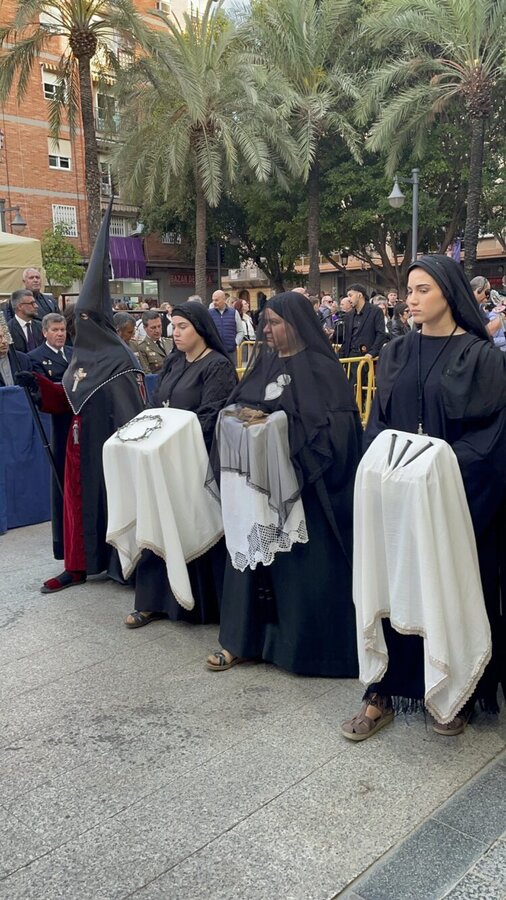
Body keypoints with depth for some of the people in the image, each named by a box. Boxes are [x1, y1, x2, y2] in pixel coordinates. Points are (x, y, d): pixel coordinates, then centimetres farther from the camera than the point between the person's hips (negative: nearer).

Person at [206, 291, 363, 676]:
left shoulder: (323, 368, -7)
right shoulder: (264, 363, 12)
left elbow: (336, 427, -15)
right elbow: (236, 406, 17)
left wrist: (277, 422, -18)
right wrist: (239, 415, -6)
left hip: (302, 485, -6)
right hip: (257, 478, 6)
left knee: (303, 566, 0)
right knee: (252, 554, 9)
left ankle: (309, 645, 16)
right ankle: (243, 638, 20)